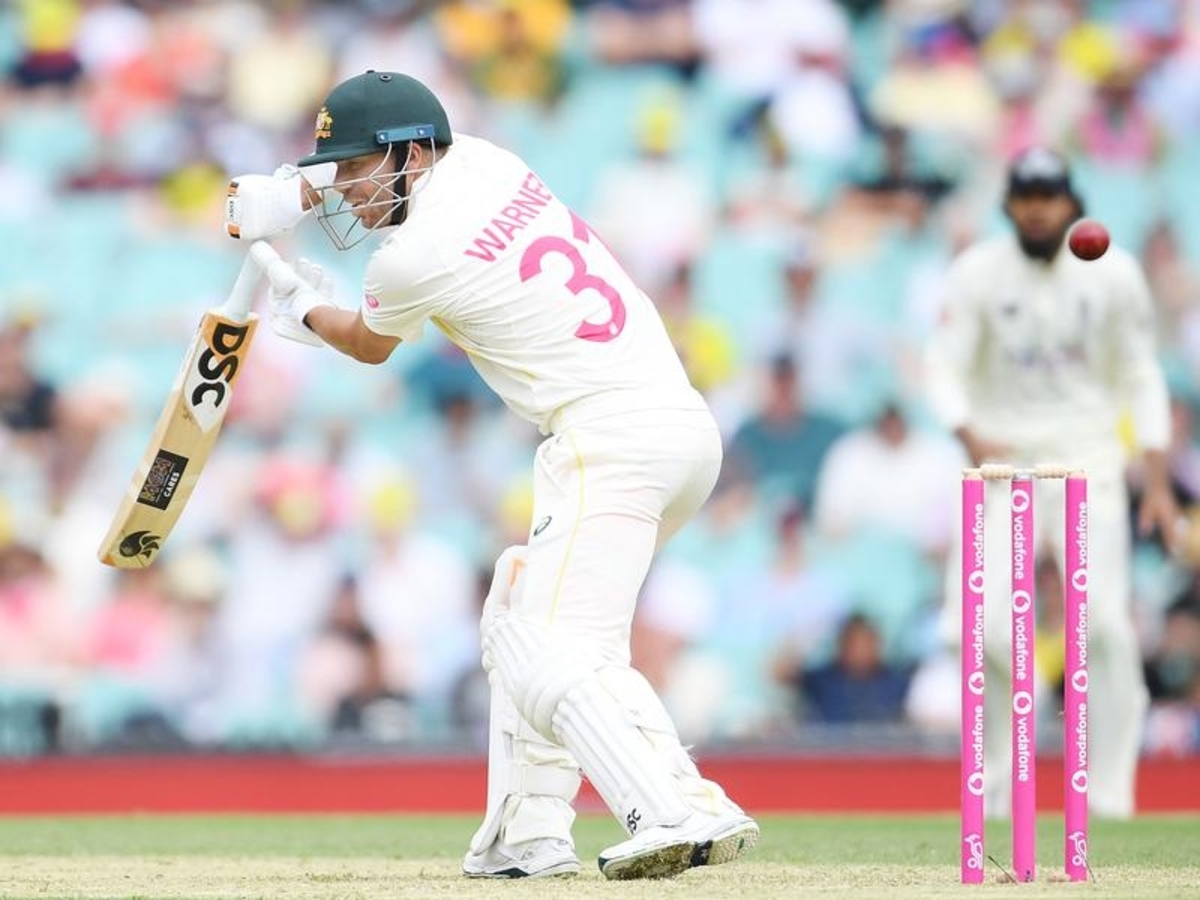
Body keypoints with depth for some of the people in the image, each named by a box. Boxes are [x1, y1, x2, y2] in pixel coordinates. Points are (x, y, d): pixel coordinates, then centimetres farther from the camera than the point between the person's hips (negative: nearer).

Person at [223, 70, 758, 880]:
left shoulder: (412, 258, -8)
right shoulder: (480, 158, 14)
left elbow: (369, 345, 16)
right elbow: (378, 169, 38)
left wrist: (305, 310, 36)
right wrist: (290, 195, 23)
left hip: (608, 435, -10)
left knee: (551, 660, -18)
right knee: (520, 624, 21)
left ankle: (681, 814, -35)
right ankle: (530, 834, 17)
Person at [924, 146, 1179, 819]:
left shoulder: (1113, 273, -2)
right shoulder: (979, 273, -5)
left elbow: (1141, 379, 4)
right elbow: (946, 370, -6)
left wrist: (1159, 481, -2)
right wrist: (972, 438, -26)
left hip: (1088, 461, 0)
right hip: (1004, 462, 0)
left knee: (1108, 624, -11)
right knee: (989, 630, -12)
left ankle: (1110, 797, -2)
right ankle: (997, 789, 6)